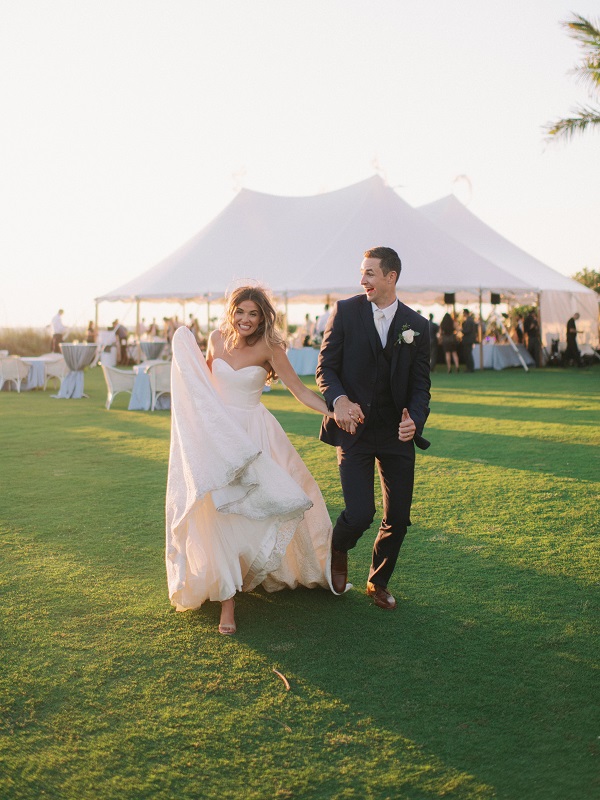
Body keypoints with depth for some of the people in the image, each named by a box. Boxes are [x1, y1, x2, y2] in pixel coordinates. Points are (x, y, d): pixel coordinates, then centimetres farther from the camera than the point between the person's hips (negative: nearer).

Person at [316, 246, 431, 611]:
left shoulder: (417, 325, 1)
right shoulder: (346, 311, -3)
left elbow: (420, 385, 4)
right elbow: (326, 367, -2)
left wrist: (415, 420, -17)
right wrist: (338, 400, -23)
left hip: (397, 432, 3)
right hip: (355, 428, -2)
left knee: (399, 518, 6)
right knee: (360, 515, -12)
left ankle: (379, 581, 32)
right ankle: (338, 550, 25)